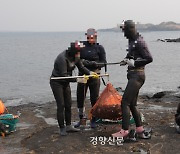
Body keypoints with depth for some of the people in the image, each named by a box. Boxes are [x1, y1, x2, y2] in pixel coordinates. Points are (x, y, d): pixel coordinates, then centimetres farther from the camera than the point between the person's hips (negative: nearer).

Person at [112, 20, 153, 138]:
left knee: (125, 103, -10)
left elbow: (149, 58, -19)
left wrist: (134, 63, -16)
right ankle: (140, 130, 19)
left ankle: (124, 131, -5)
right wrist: (127, 60, 9)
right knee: (132, 104, 12)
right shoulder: (132, 41, 14)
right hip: (134, 75, 10)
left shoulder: (139, 42, -15)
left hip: (137, 75, -10)